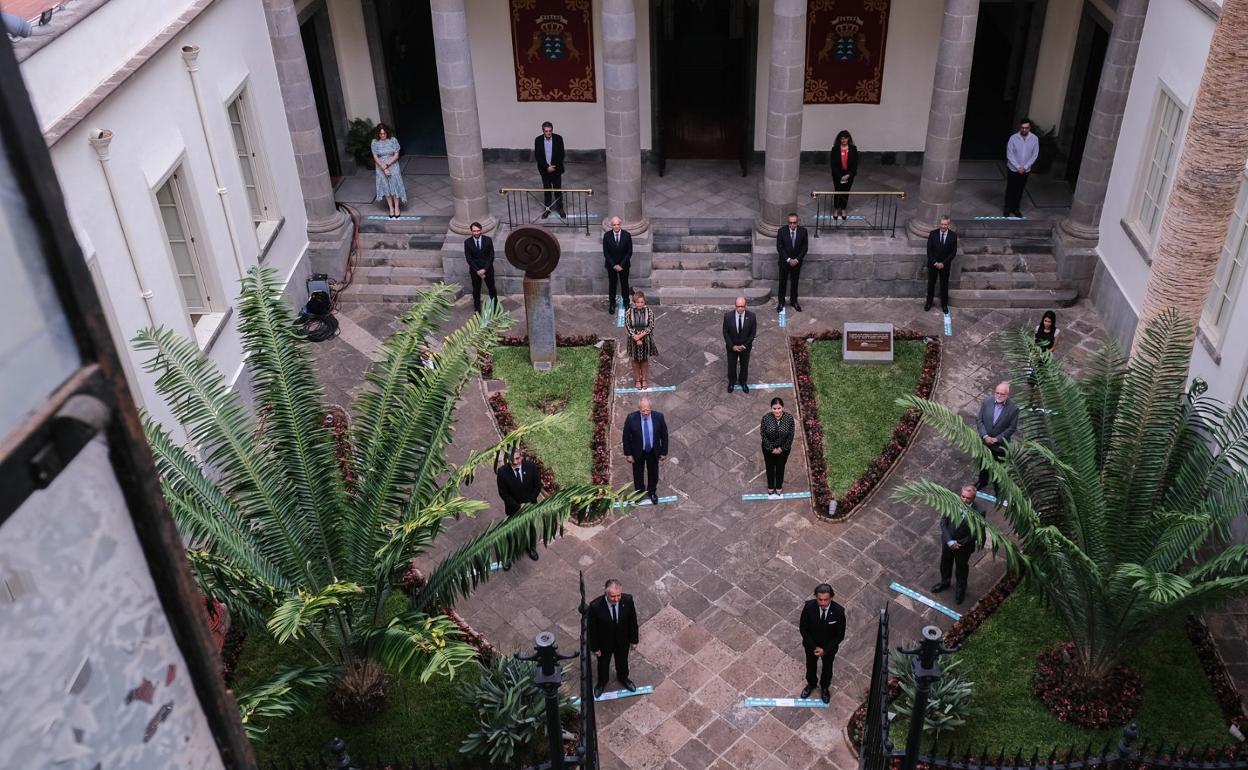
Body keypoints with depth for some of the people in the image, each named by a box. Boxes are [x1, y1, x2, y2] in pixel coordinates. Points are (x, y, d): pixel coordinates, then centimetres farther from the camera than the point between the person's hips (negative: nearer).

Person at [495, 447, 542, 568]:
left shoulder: (531, 466, -22)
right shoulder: (502, 472, -26)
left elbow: (538, 485, -9)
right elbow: (503, 493, -17)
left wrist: (529, 502, -15)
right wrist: (518, 506, -20)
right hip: (513, 507, -2)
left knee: (531, 528, 25)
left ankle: (531, 547, 52)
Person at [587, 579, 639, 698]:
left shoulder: (628, 600, -29)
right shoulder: (595, 606, -36)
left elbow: (633, 621, -10)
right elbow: (592, 628, -19)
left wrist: (634, 640, 0)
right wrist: (595, 648, -9)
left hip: (623, 641, 2)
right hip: (604, 643, -2)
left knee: (622, 661, 30)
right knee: (603, 663, 28)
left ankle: (623, 678, 63)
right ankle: (602, 682, 60)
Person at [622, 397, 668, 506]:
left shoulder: (658, 417, -21)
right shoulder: (631, 418, -24)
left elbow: (664, 435, -8)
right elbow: (626, 437, -12)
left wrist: (664, 452, -3)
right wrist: (628, 454, -10)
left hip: (653, 452, 1)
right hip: (637, 452, -1)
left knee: (653, 473, 22)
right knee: (638, 475, 20)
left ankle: (652, 492, 49)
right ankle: (639, 493, 47)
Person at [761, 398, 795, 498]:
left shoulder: (789, 418, -24)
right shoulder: (766, 418, -26)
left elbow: (790, 435, -13)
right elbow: (763, 435, -15)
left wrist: (782, 448, -11)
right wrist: (772, 449, -13)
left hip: (784, 448, 0)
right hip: (768, 448, 0)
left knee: (780, 467, 22)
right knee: (770, 467, 21)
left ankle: (779, 487, 46)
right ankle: (770, 488, 45)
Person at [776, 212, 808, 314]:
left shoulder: (803, 231, -11)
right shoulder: (782, 231, -14)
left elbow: (805, 247, -6)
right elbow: (779, 247, -11)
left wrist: (797, 260, -14)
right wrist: (788, 259, -16)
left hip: (797, 262, 1)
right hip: (784, 261, -1)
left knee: (795, 282, 14)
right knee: (782, 282, 9)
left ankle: (793, 301, 30)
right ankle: (781, 302, 22)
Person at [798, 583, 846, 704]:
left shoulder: (838, 611, -32)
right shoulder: (809, 607, -31)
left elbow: (840, 635, -18)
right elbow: (803, 628, -16)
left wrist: (825, 649, -20)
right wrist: (813, 647, -16)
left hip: (829, 646, -1)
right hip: (811, 645, 1)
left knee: (827, 667, 27)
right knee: (811, 665, 28)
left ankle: (825, 687, 56)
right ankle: (811, 684, 58)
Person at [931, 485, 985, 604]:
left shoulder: (978, 512, -28)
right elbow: (943, 522, -14)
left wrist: (960, 543, -19)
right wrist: (949, 541, -20)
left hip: (964, 545, -3)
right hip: (947, 542, 3)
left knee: (961, 567, 23)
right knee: (945, 563, 27)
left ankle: (960, 589, 50)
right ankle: (945, 582, 56)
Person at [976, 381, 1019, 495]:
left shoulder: (1013, 408, -22)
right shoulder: (987, 402, -15)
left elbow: (1012, 428, -15)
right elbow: (980, 421, -8)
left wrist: (997, 439, -18)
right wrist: (985, 436, -18)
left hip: (1000, 444, -3)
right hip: (984, 441, 3)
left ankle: (998, 485, 40)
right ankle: (983, 481, 49)